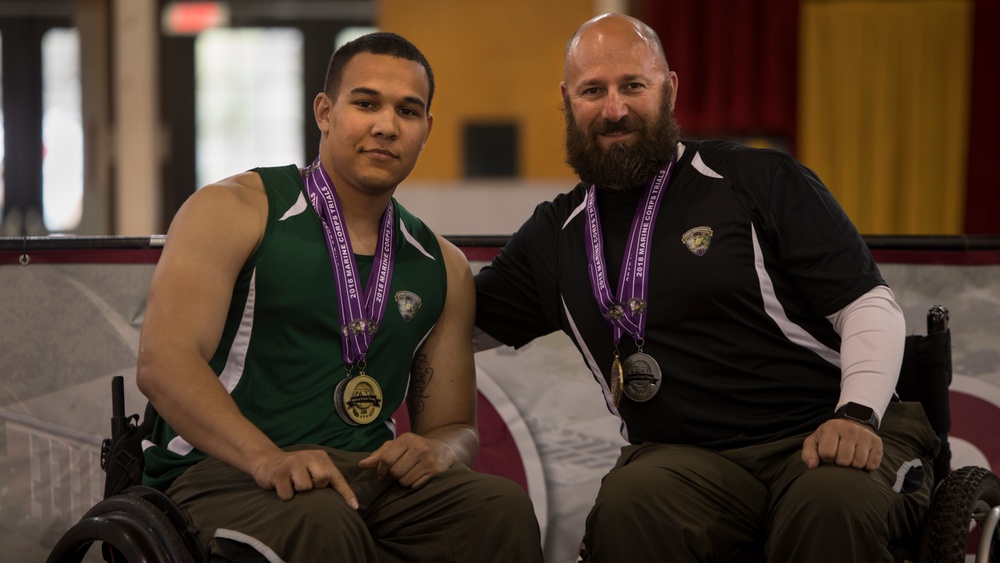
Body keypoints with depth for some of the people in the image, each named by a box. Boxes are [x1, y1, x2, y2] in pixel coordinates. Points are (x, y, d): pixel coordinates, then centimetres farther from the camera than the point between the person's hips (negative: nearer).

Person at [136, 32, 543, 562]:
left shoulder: (441, 267, 17)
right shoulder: (233, 211, 2)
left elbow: (454, 426, 20)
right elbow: (163, 362, -12)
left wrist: (435, 451, -7)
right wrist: (268, 458, -29)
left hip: (368, 479, 5)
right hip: (228, 474, -5)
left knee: (502, 508, -24)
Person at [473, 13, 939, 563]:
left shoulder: (764, 182, 6)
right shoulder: (555, 233, 17)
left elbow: (871, 305, 1)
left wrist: (858, 415, -15)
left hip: (819, 439, -1)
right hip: (683, 457, 2)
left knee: (832, 508, -38)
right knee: (627, 507, -35)